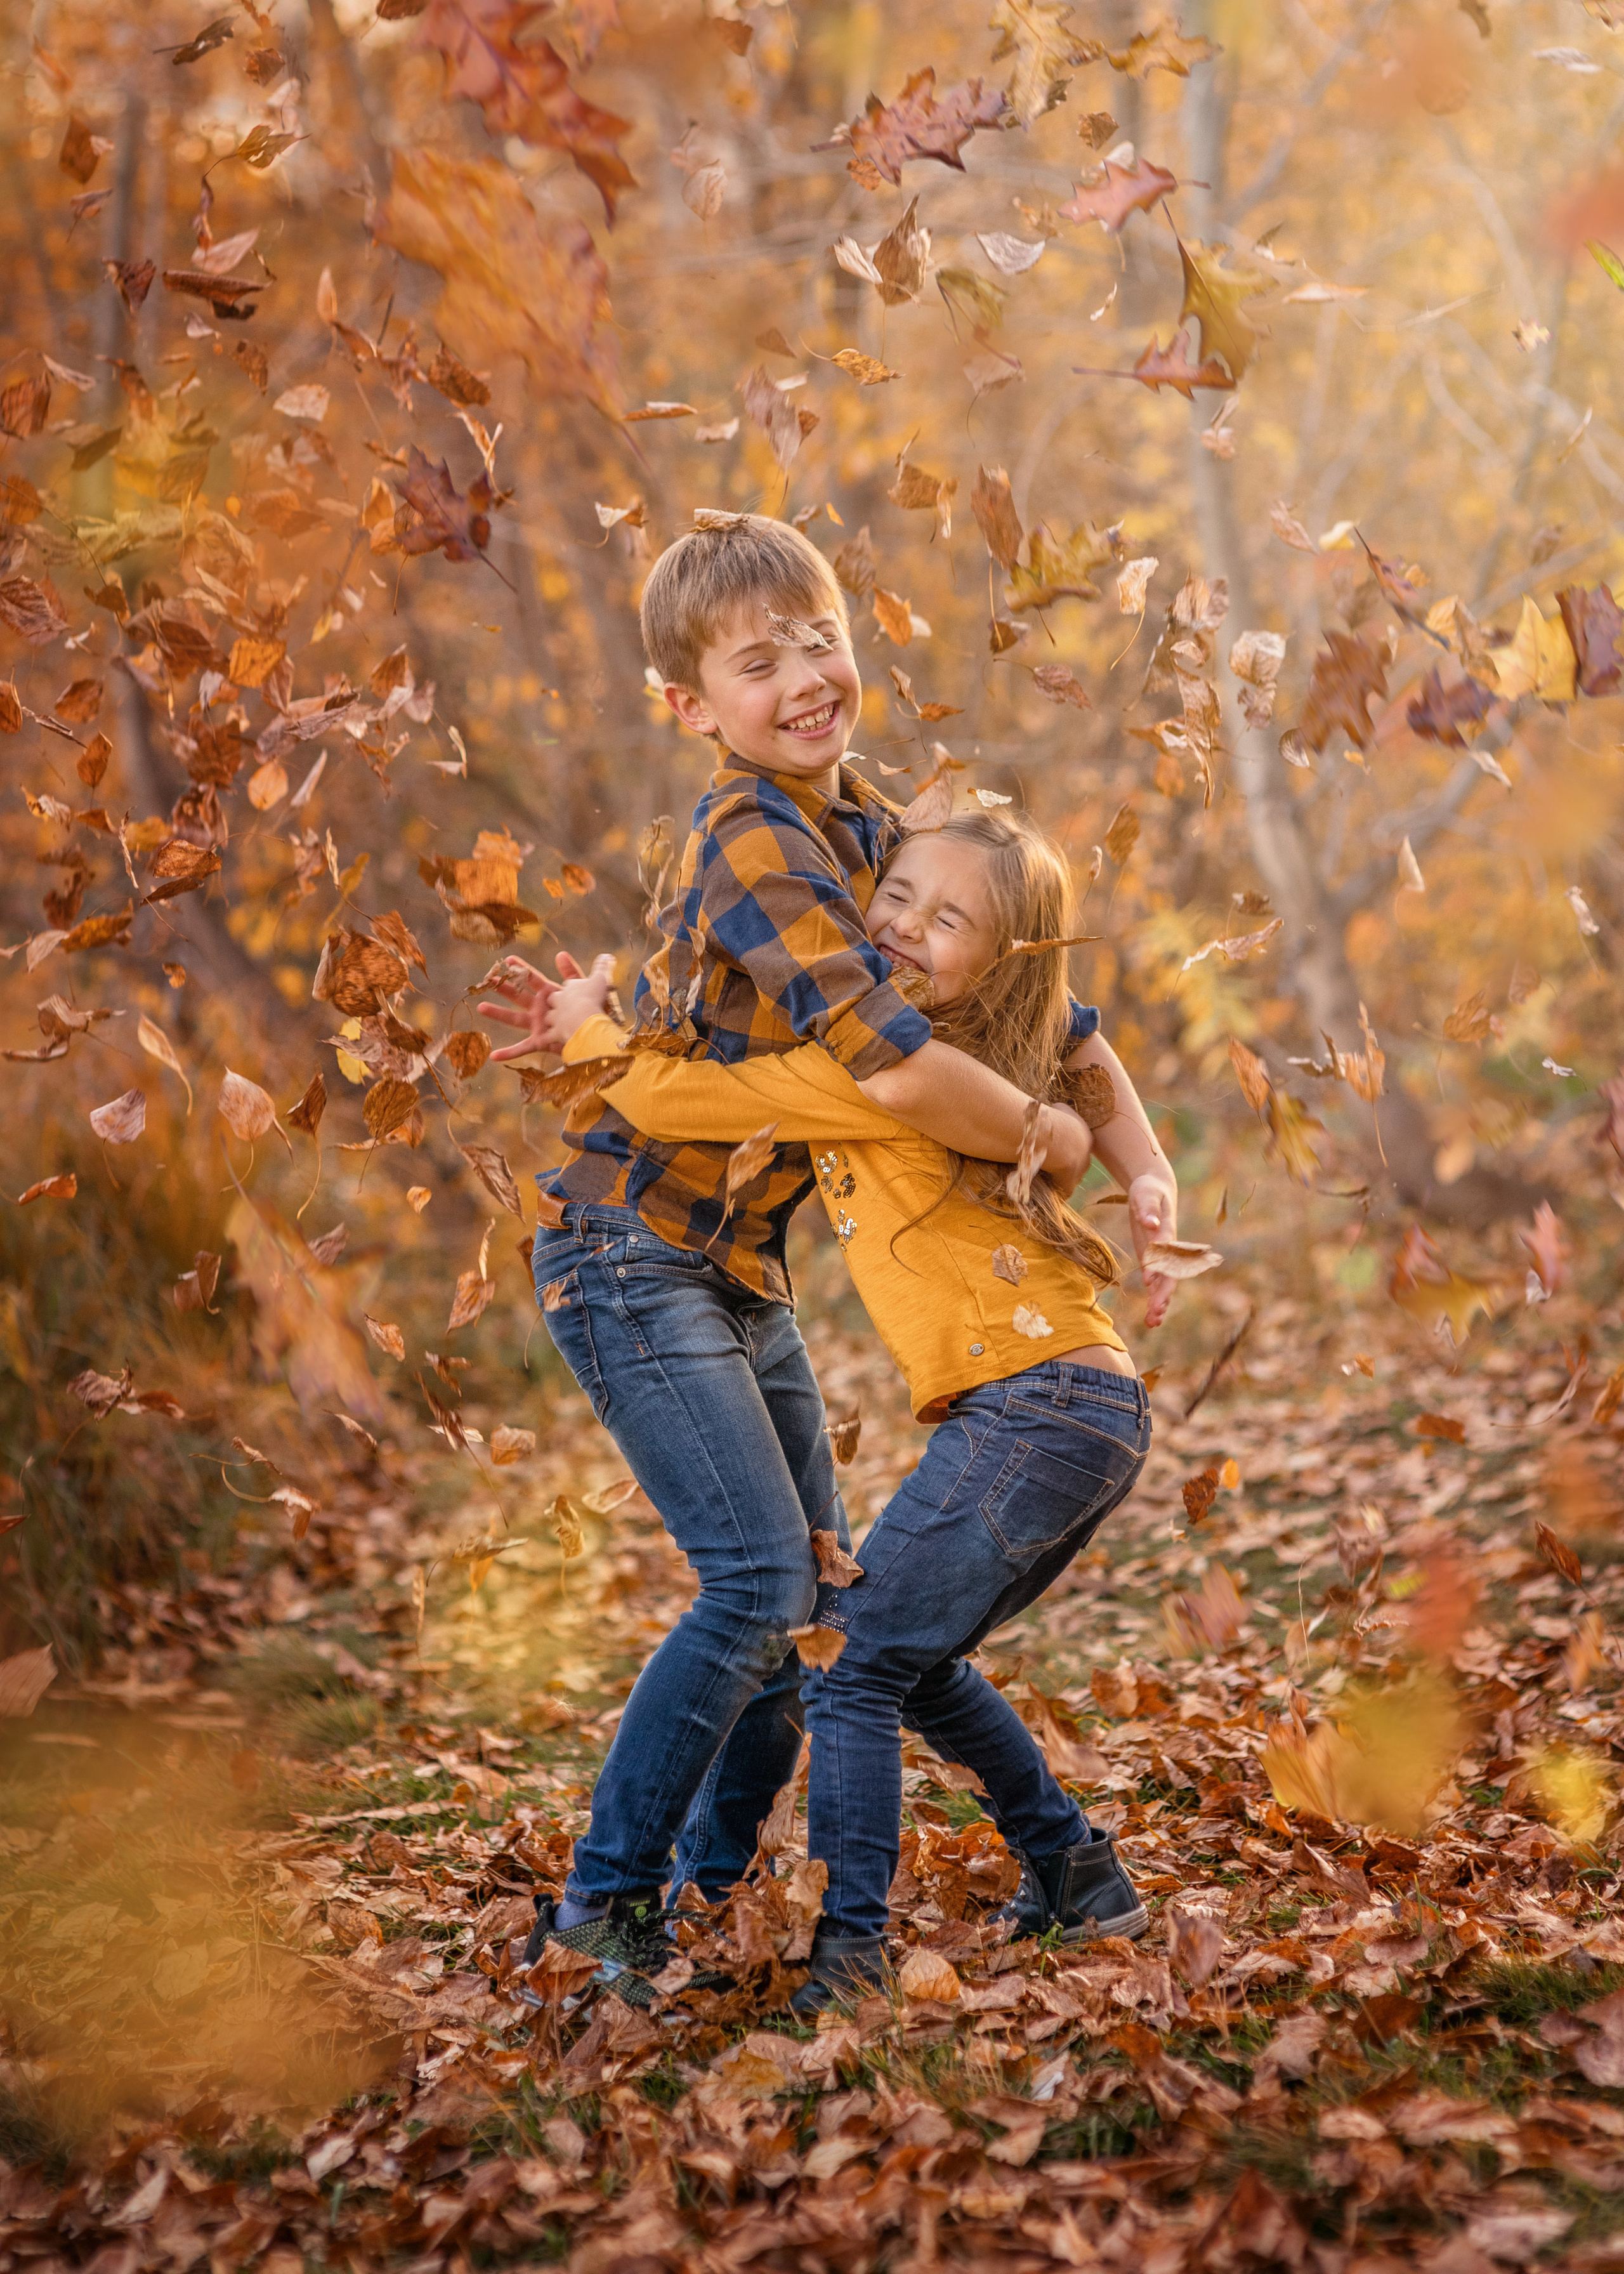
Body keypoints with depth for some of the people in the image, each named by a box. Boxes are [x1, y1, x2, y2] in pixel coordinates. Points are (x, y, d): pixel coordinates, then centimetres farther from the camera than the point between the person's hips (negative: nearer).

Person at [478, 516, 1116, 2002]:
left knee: (816, 1587, 12)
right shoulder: (753, 846, -23)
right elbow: (897, 1071, -33)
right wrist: (1050, 1140, -16)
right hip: (633, 1255, -9)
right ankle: (607, 1899, 0)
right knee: (759, 1582, -13)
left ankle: (712, 1876, 28)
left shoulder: (870, 826, 5)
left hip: (740, 1266, 9)